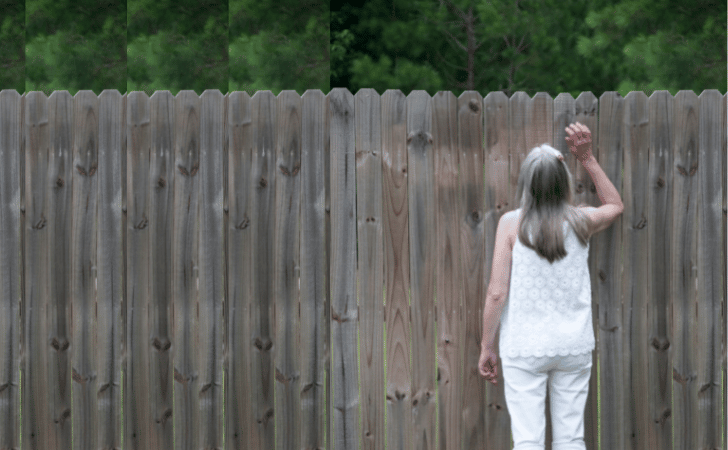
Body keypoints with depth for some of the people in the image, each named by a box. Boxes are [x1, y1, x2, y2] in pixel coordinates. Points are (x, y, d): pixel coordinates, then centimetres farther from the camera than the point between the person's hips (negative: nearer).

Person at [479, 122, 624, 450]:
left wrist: (487, 347, 2)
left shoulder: (514, 224, -9)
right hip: (574, 345, 3)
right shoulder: (581, 221, -2)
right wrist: (587, 158, 18)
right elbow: (615, 205, 22)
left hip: (524, 347, -2)